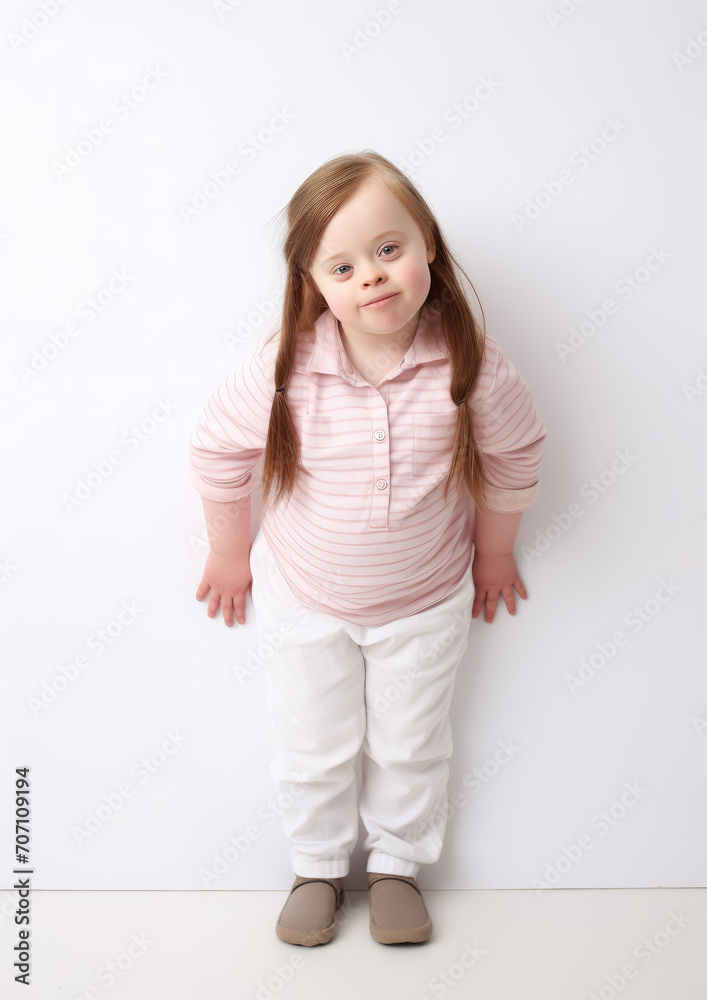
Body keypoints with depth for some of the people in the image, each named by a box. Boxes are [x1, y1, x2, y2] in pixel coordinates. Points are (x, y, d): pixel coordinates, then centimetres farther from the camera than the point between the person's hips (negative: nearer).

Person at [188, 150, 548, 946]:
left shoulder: (472, 367, -23)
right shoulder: (284, 369, -24)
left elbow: (514, 456, -4)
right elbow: (217, 450, -6)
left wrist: (493, 552, 8)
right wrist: (231, 554, 4)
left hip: (426, 603, 0)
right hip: (304, 599, 0)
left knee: (411, 748, 19)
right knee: (312, 752, 17)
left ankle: (396, 865, 46)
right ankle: (318, 867, 45)